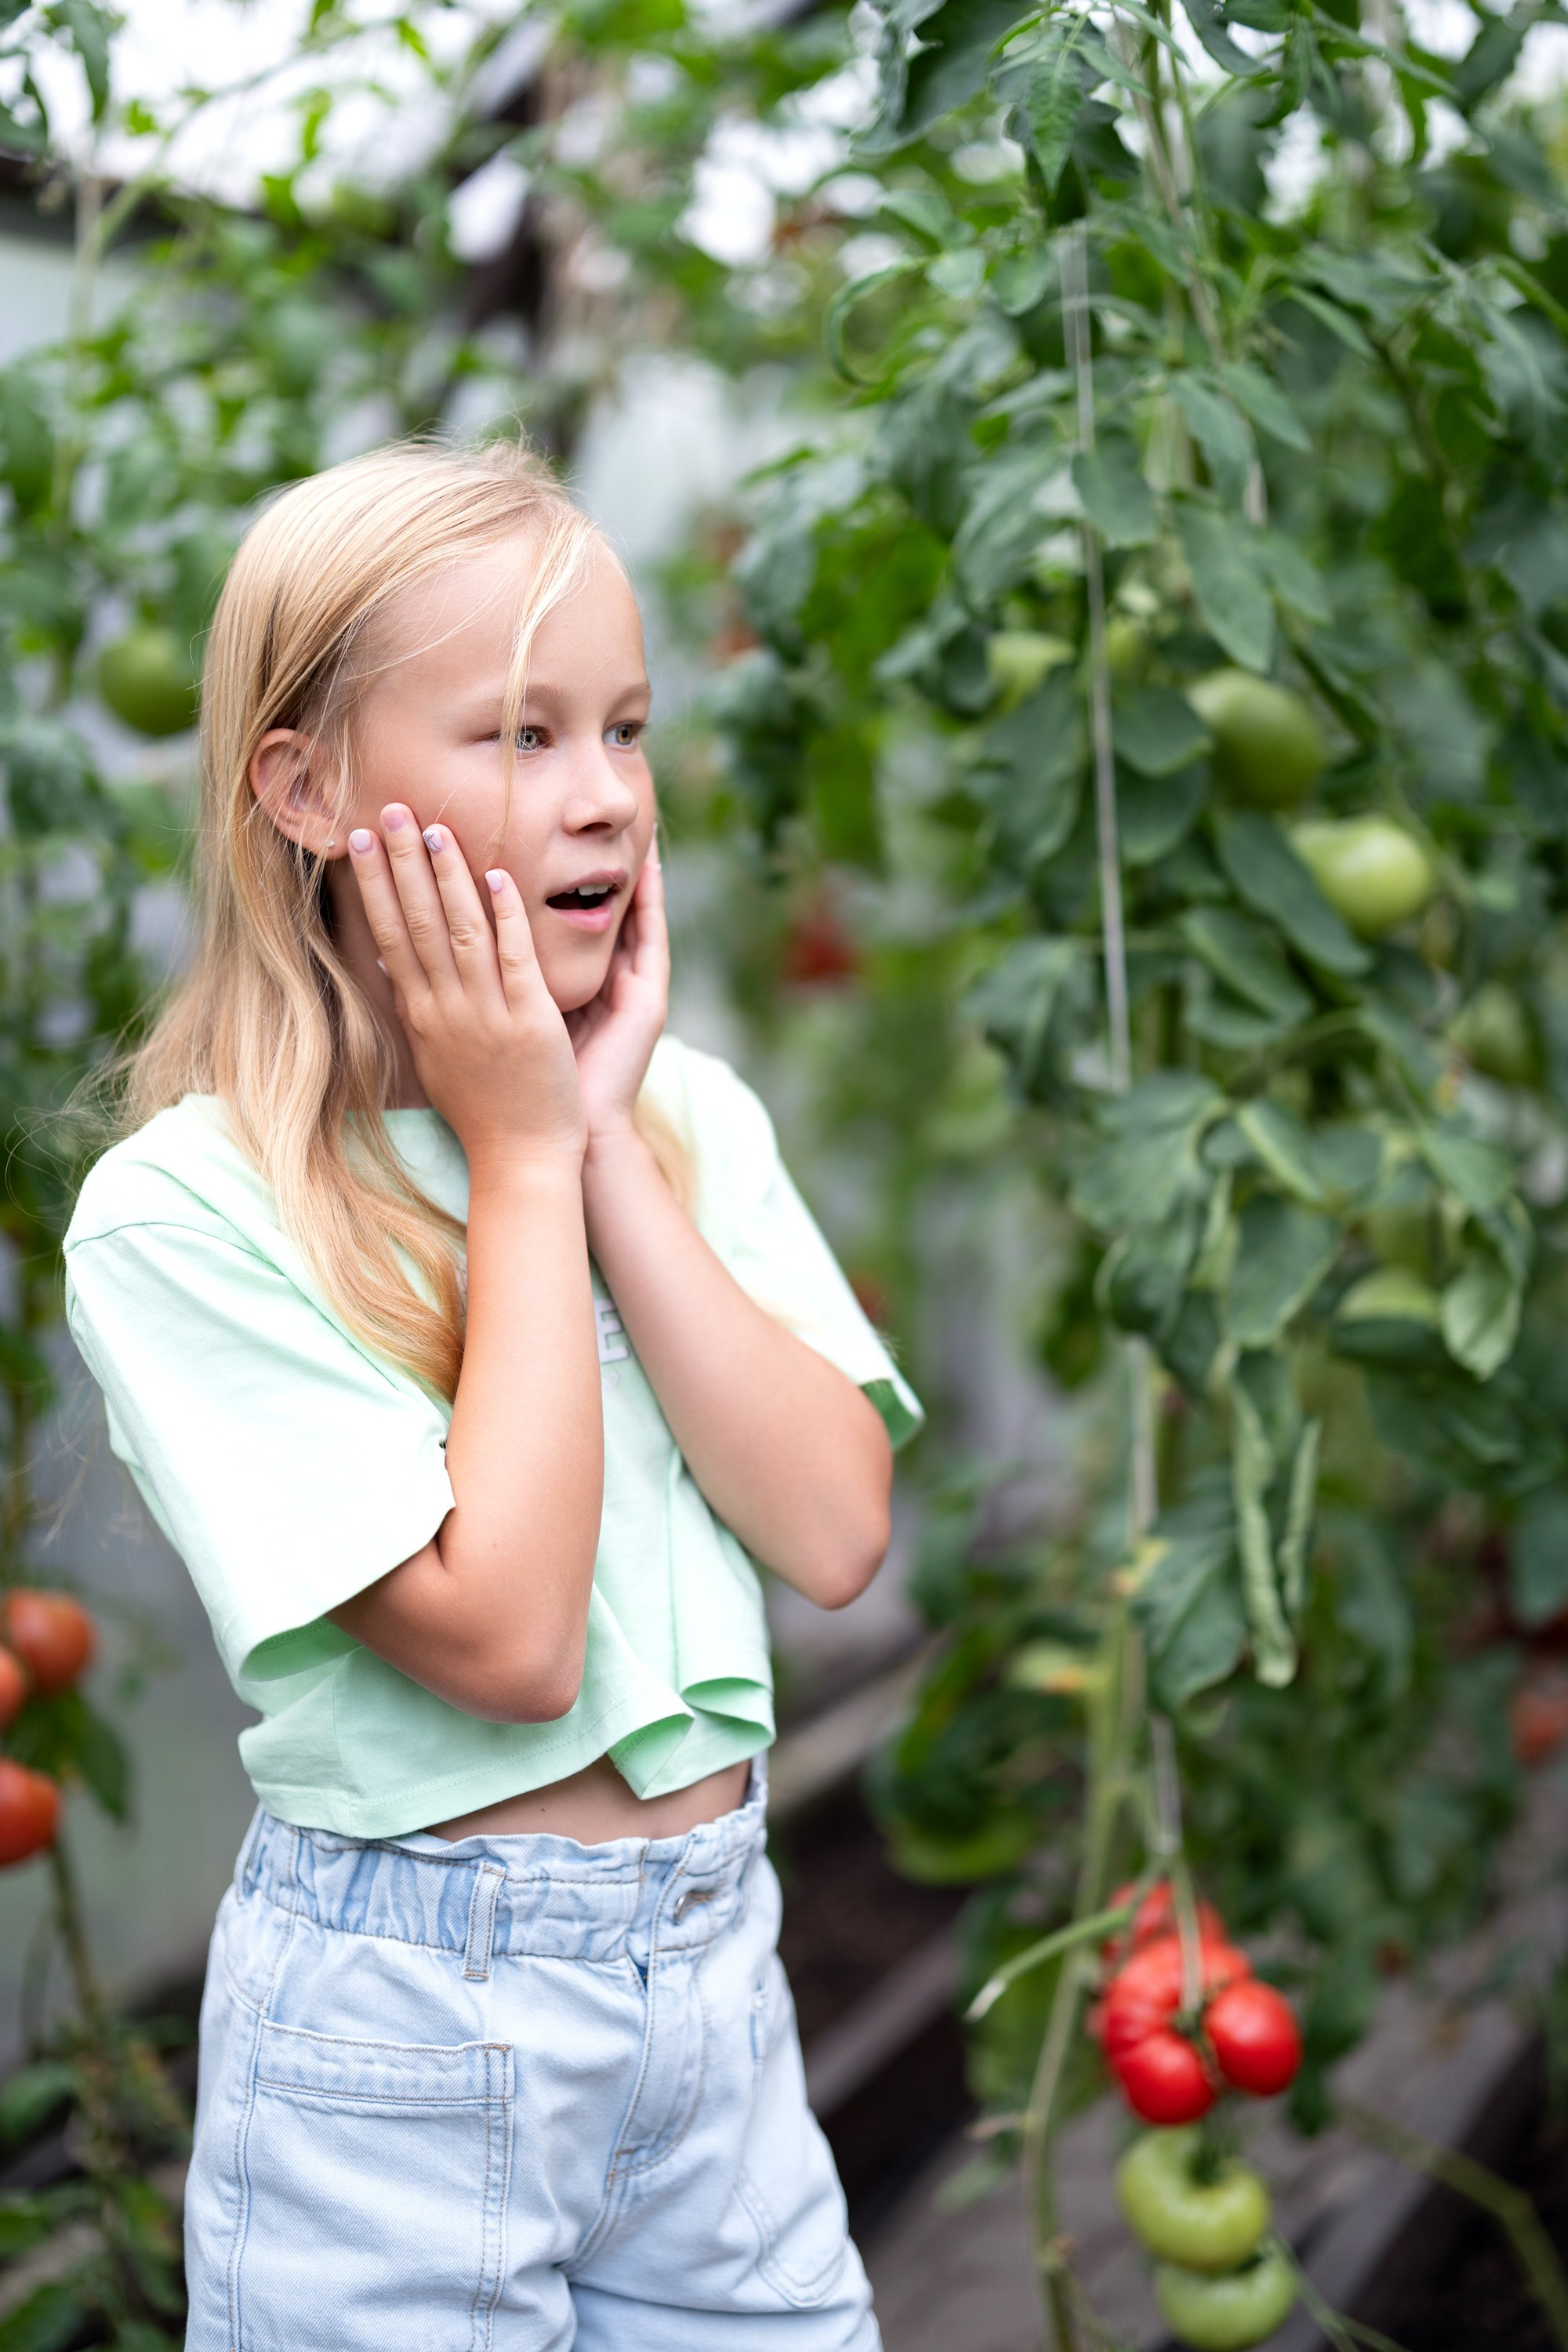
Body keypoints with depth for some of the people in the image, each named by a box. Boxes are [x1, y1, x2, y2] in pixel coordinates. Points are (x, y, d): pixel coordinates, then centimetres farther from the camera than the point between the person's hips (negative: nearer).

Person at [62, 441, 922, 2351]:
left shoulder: (692, 1114, 2)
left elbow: (835, 1534, -9)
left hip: (717, 1961, 5)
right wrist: (524, 1154, -16)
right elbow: (506, 1636, -22)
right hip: (409, 2029, -5)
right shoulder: (181, 1212, -15)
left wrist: (610, 1142, -12)